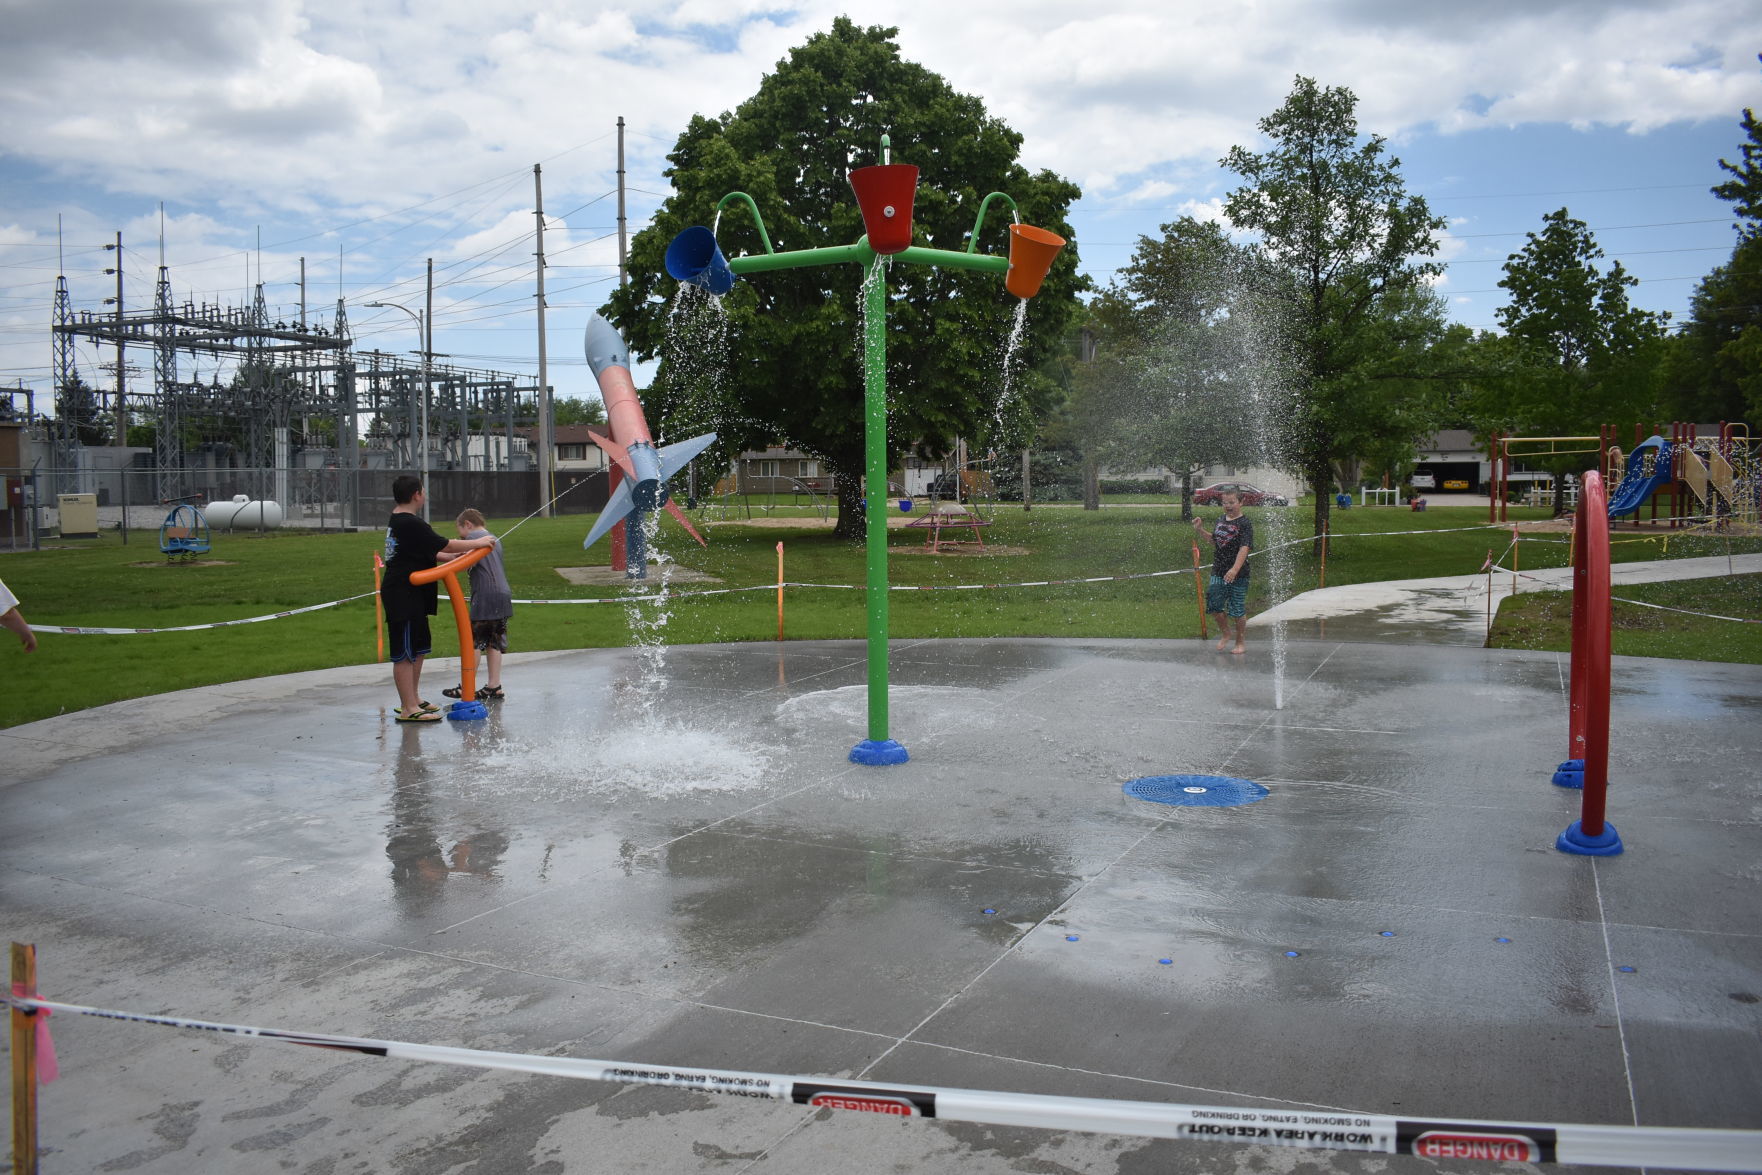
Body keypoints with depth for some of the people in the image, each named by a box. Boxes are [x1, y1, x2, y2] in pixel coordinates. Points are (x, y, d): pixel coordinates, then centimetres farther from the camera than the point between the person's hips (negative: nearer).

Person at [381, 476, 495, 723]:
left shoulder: (397, 522, 15)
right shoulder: (411, 524, -19)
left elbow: (428, 553, 21)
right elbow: (444, 545, -16)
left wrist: (453, 556, 15)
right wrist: (477, 543, -5)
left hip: (411, 597, 11)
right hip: (403, 597, -11)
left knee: (418, 649, 19)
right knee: (405, 653, -6)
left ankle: (413, 699, 28)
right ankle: (409, 709, -2)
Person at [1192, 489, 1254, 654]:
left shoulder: (1245, 523, -11)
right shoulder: (1221, 521, 11)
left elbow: (1244, 548, -22)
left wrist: (1235, 569, -33)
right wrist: (1201, 530, 15)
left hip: (1237, 574, -6)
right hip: (1218, 572, 6)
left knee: (1238, 610, 3)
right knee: (1214, 606, 6)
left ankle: (1241, 642, 19)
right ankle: (1226, 634, 29)